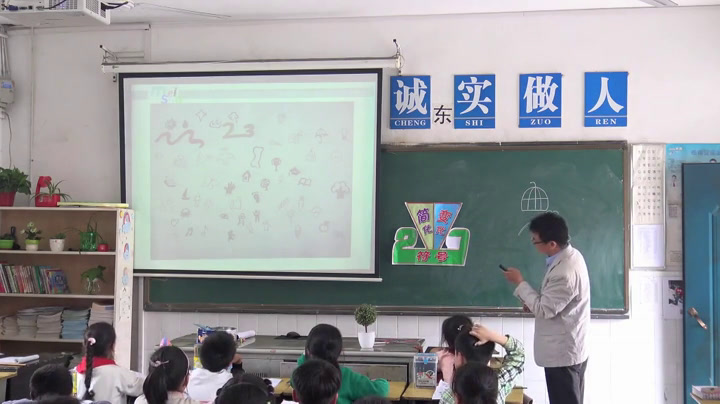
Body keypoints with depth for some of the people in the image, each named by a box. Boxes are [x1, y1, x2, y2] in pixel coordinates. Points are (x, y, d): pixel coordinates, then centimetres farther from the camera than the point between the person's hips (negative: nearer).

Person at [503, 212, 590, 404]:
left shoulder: (564, 273, -31)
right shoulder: (571, 255, 1)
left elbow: (545, 309, -23)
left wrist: (520, 282, -13)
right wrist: (536, 302, 1)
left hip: (562, 353, -10)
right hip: (569, 349, 10)